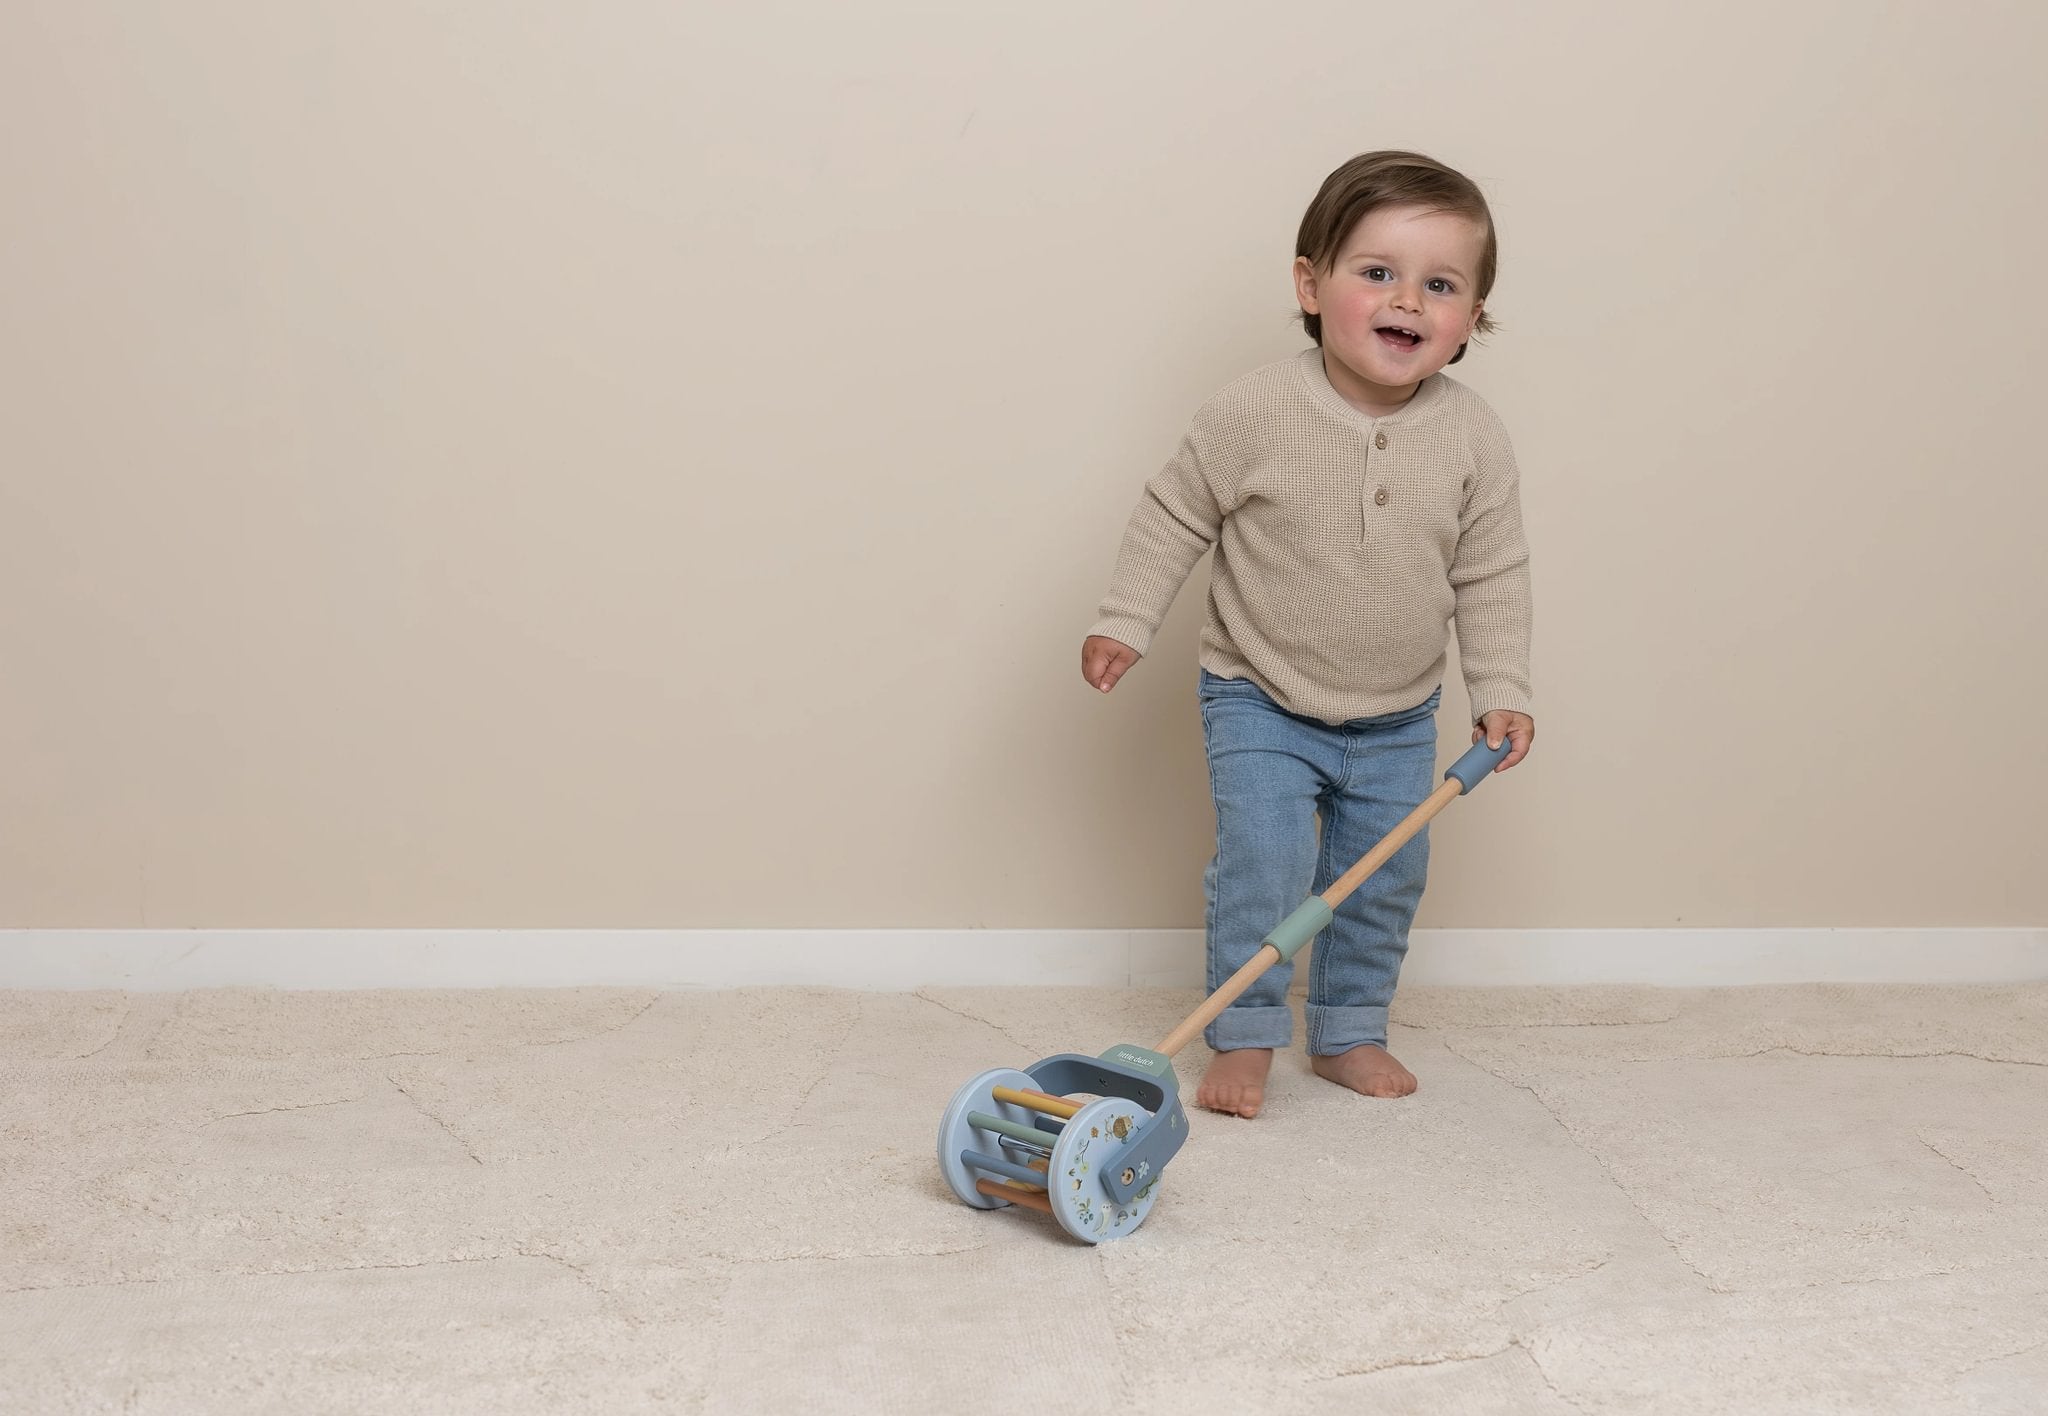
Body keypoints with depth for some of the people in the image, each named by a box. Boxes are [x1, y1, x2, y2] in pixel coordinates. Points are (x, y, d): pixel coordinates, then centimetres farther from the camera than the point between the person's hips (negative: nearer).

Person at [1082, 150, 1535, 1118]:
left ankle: (1349, 1032, 30)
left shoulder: (1475, 439, -11)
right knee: (1260, 866, -11)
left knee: (1385, 875, 11)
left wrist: (1500, 691, -3)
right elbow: (1174, 514, -8)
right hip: (1260, 700, -3)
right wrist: (1123, 622, -8)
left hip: (1397, 715, 3)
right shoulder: (1256, 413, -20)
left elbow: (1492, 576, -1)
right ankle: (1245, 1038, 8)